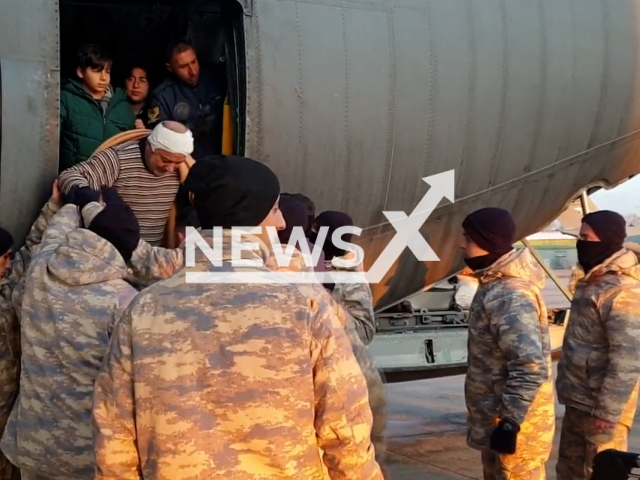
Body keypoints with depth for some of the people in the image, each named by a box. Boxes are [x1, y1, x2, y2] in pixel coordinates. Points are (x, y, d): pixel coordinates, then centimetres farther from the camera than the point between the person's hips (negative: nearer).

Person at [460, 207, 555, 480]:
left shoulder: (510, 296, -25)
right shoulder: (496, 285, 8)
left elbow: (531, 367, -30)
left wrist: (510, 422, -26)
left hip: (515, 420, -10)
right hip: (496, 414, 10)